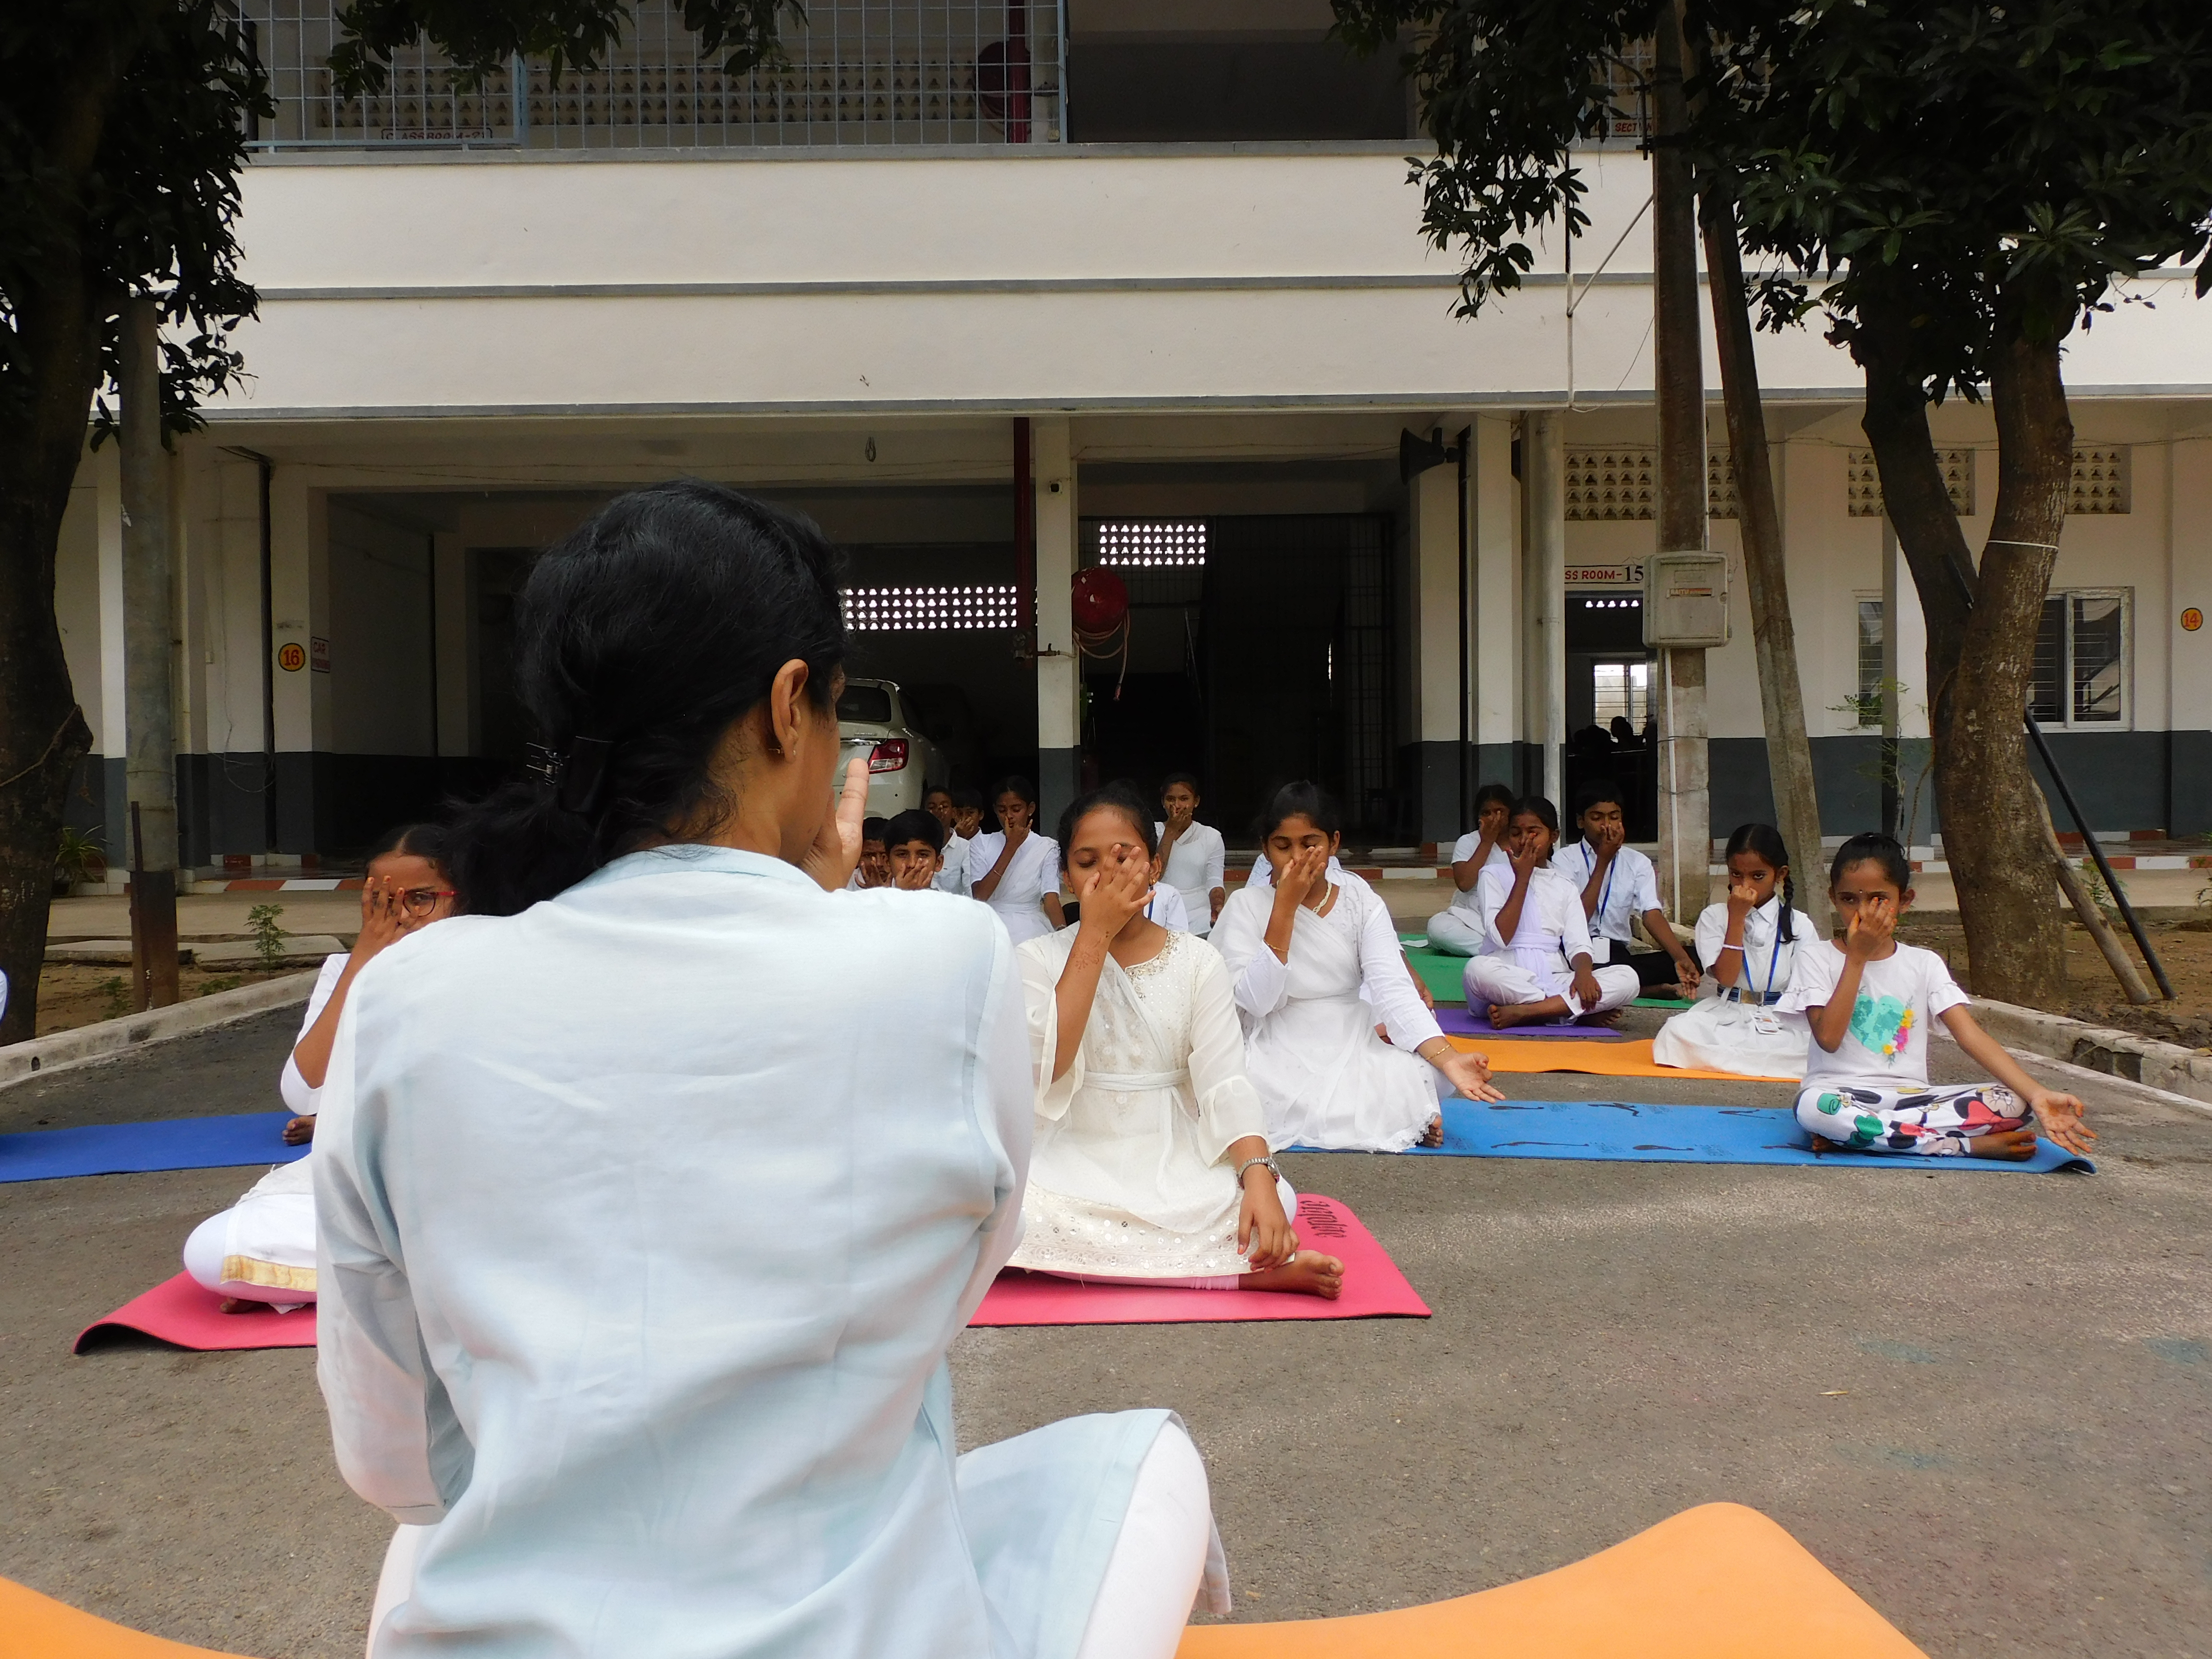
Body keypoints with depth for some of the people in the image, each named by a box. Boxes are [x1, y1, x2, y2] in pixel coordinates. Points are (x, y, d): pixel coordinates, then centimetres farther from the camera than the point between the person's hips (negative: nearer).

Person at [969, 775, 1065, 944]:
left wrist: (1063, 934, -30)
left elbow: (1051, 899, -10)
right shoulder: (981, 844, 8)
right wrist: (1011, 847, -8)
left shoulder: (1046, 848, 2)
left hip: (1032, 934, -1)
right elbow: (979, 895, -6)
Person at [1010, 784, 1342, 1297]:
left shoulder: (1198, 962, 2)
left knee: (1276, 1201, -30)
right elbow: (1043, 1068, -18)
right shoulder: (1038, 959, 1)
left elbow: (1226, 1086, -9)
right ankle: (1249, 1271, -25)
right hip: (1072, 1157, 1)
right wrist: (1095, 934, -16)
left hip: (1176, 1159, -1)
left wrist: (1258, 1174, -30)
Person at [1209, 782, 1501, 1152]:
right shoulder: (1245, 905, -5)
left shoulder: (1362, 903, -1)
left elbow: (1394, 989, -14)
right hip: (1276, 1057, 0)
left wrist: (1447, 1058, -31)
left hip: (1353, 1052, 0)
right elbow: (1256, 1002, -16)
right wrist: (1285, 907, -20)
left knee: (1423, 1077, -29)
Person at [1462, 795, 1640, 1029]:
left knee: (1627, 978, -20)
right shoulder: (1494, 876, 10)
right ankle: (1583, 1011, -26)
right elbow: (1501, 937, -6)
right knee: (1478, 968, -38)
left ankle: (1523, 1013, -28)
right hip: (1509, 980, -3)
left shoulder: (1565, 887, 20)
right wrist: (1523, 877, -2)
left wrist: (1583, 973, -18)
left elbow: (1578, 944, 5)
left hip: (1556, 979, 3)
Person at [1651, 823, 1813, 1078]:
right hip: (1724, 1016, -1)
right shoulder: (1714, 917, 5)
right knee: (1678, 1031, -33)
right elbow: (1726, 977, -7)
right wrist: (1737, 917, -11)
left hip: (1782, 1020, 1)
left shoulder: (1798, 924, 7)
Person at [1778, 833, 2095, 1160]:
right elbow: (1828, 1038, -12)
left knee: (2014, 1105, -20)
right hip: (1842, 1094, -4)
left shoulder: (1924, 964, 9)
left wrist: (2038, 1095, -18)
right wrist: (1857, 957, -13)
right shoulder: (1817, 956, 2)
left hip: (1912, 1096, 4)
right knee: (1813, 1106, -39)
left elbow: (1971, 1035, -3)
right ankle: (1968, 1144, -27)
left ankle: (1849, 1135, -23)